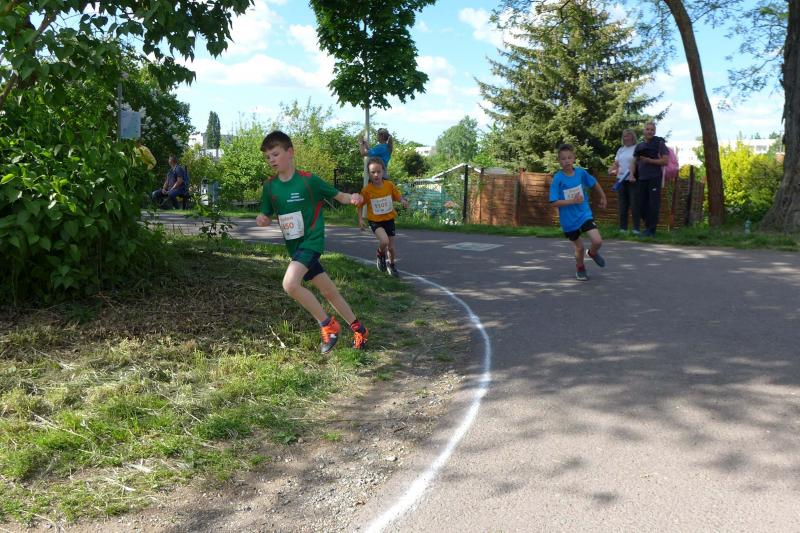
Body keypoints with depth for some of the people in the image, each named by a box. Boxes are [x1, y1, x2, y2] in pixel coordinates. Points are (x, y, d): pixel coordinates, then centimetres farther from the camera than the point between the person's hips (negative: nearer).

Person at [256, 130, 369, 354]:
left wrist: (353, 198, -25)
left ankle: (328, 325, -7)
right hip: (294, 246, 6)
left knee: (290, 284, -25)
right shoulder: (270, 186, 3)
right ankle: (358, 328, 29)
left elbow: (338, 195, -4)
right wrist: (261, 218, -12)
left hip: (311, 241, -6)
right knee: (328, 291, 13)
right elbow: (267, 216, 11)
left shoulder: (308, 180, -12)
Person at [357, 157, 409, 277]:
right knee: (384, 241, -27)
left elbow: (398, 196, 2)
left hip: (389, 219, 3)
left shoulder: (389, 185, -12)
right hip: (375, 220, -3)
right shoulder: (366, 189, -17)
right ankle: (381, 256, 7)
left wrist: (403, 200, -19)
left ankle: (392, 265, 39)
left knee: (391, 246, 11)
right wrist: (360, 219, -15)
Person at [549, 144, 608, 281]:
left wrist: (603, 198, 22)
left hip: (584, 214, 2)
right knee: (579, 247, 9)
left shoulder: (581, 172, -8)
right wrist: (572, 201, -26)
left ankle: (593, 253, 25)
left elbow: (594, 184, 12)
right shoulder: (558, 178, -17)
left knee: (598, 241, -11)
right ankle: (580, 268, 40)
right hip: (568, 219, -2)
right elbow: (554, 203, -19)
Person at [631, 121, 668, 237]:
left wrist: (649, 160, -13)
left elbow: (665, 161, -6)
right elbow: (634, 162, 15)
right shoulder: (639, 146, 16)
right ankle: (648, 226, 22)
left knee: (653, 204, -7)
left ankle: (651, 230, -4)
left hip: (654, 178, -5)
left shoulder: (660, 144, 2)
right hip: (642, 179, 5)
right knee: (642, 205, 7)